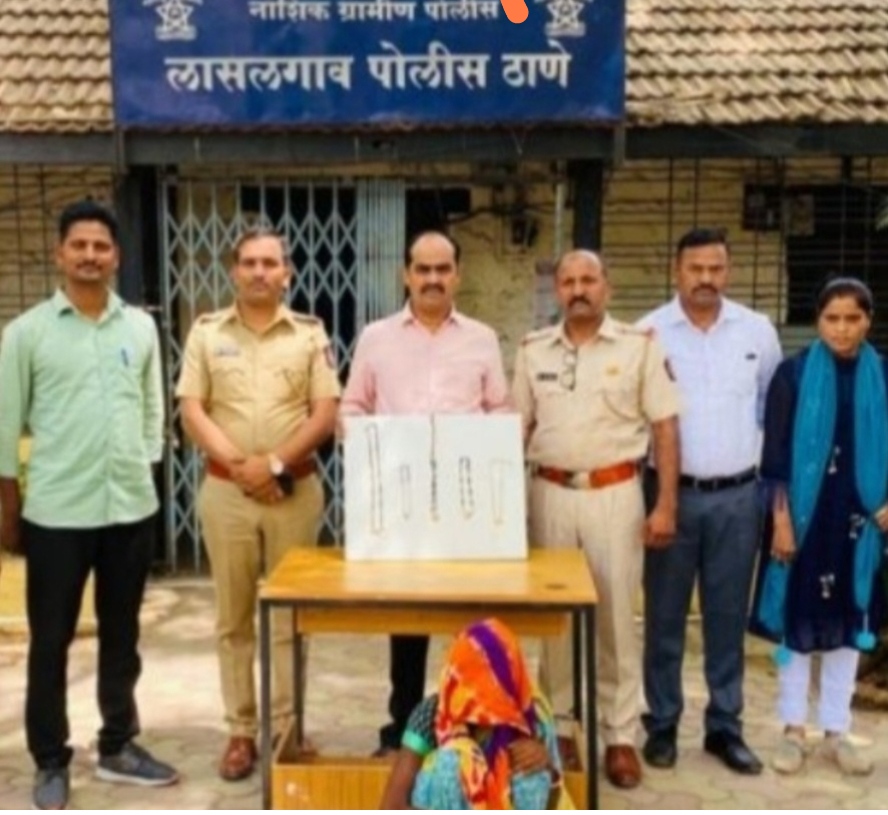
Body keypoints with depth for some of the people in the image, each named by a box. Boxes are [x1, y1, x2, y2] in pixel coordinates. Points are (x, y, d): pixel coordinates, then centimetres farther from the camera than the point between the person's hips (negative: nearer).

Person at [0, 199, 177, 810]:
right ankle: (52, 763, 23)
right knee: (51, 641, 8)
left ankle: (118, 747, 30)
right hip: (56, 512, -3)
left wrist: (146, 477, 9)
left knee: (122, 635, 14)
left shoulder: (141, 327, 5)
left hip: (132, 508, 3)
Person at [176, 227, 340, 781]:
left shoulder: (311, 334, 4)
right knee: (234, 617, 7)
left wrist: (276, 464, -13)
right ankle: (241, 731, 18)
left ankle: (285, 729, 16)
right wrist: (239, 464, -12)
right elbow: (192, 411, 0)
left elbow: (326, 414, -3)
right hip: (225, 489, 1)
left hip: (296, 489, 0)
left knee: (290, 617, 5)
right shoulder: (207, 332, 6)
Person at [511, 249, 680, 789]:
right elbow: (519, 428, 10)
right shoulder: (534, 350, 6)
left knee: (616, 616, 4)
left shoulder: (640, 345, -2)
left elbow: (664, 427, -3)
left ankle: (621, 735, 15)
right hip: (550, 493, 3)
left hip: (614, 493, -2)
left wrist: (666, 504, -8)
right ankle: (554, 723, 24)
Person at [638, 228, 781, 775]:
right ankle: (662, 724, 20)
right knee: (665, 616, 7)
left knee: (728, 616, 10)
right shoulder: (649, 332, -4)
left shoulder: (758, 331, 3)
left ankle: (725, 727, 22)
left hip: (738, 496, 2)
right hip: (672, 492, -2)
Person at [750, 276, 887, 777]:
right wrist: (781, 519, -12)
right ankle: (794, 730, 18)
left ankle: (837, 731, 23)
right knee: (798, 620, 5)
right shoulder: (793, 374, -5)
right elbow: (775, 454, -7)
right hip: (803, 515, -2)